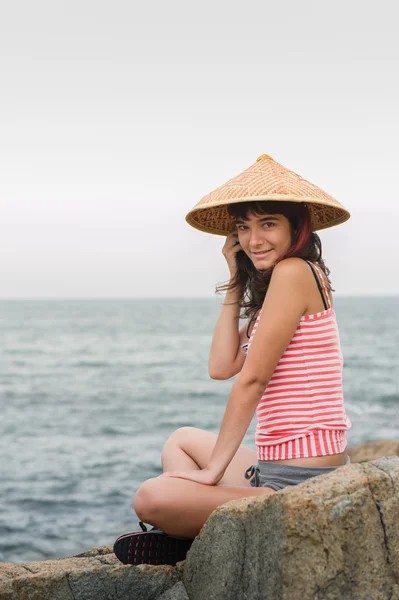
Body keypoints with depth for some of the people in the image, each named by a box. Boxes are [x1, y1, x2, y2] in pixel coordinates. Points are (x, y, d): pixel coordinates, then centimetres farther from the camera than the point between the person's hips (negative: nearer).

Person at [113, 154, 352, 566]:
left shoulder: (294, 272, -14)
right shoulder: (268, 286, 15)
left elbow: (251, 379, -15)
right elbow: (222, 366, 7)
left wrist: (213, 470, -10)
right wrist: (237, 279, 10)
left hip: (302, 483, -11)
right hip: (276, 468, 11)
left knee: (151, 498, -21)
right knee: (182, 442, 28)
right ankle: (199, 537, 5)